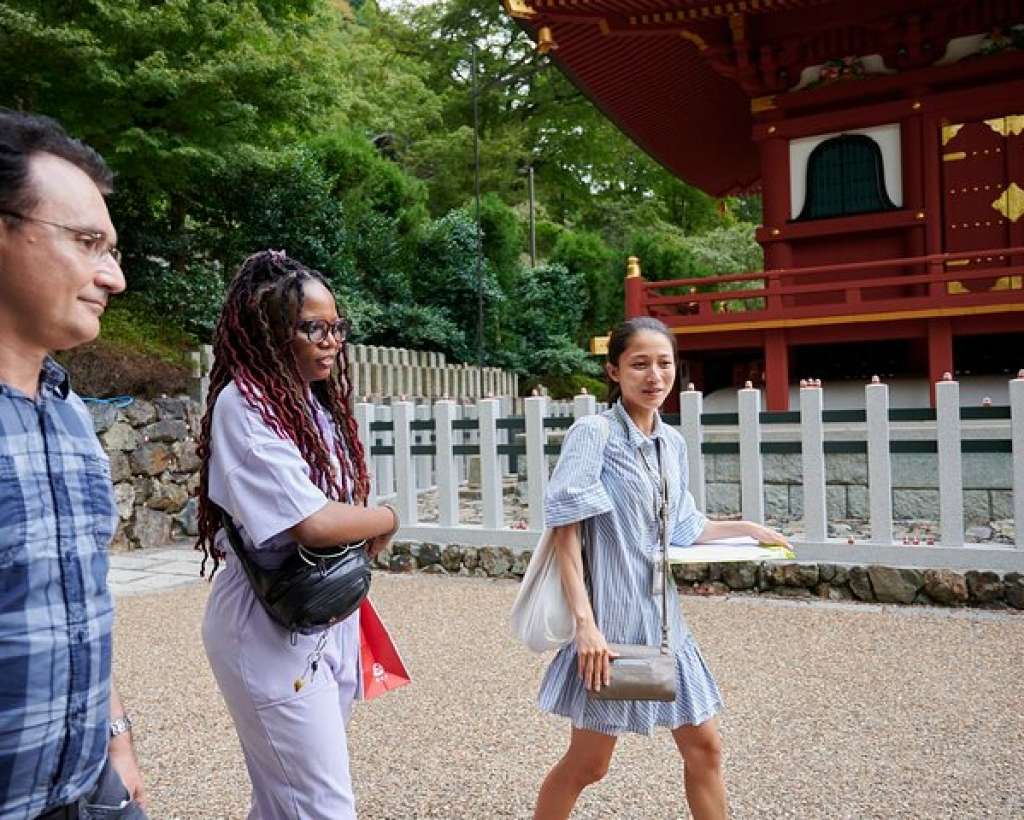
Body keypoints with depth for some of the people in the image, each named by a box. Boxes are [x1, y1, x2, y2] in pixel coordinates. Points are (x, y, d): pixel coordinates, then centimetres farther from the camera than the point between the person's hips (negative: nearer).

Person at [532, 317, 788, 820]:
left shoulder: (672, 443, 7)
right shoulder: (593, 433, -14)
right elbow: (565, 532, -19)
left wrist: (748, 529, 13)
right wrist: (585, 623, -24)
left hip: (663, 616, 7)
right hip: (611, 619, -7)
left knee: (704, 747, 14)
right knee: (587, 763, 6)